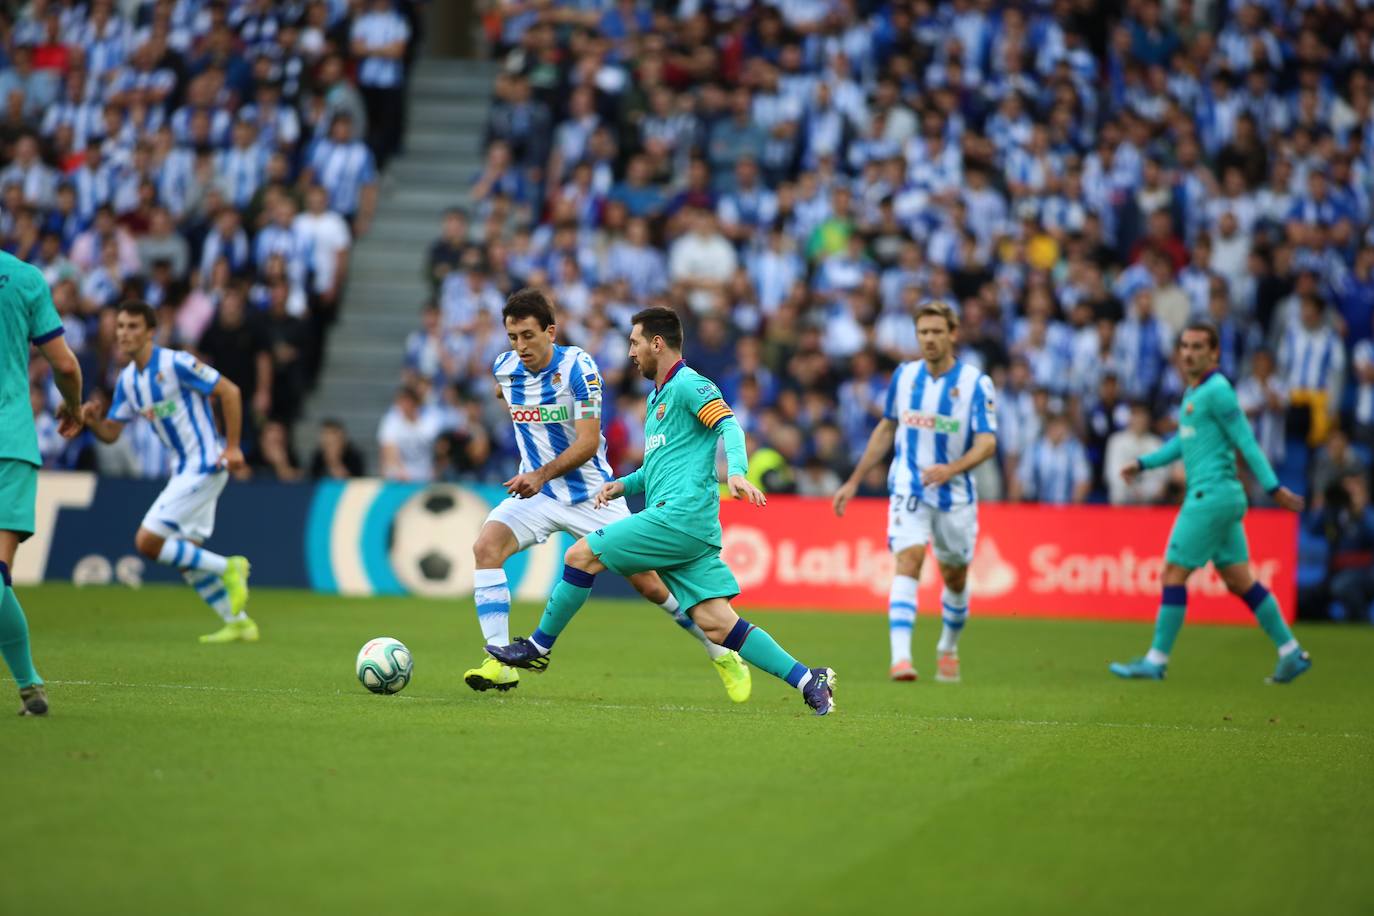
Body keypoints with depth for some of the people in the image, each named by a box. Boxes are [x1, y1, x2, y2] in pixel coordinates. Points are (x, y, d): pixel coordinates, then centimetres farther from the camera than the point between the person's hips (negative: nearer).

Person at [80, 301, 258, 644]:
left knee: (148, 541, -15)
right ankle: (239, 623, 21)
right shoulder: (127, 379, 8)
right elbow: (111, 432, 10)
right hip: (184, 468, 9)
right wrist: (93, 421, -13)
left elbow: (230, 391, -14)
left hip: (204, 464, -9)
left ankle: (228, 569, -2)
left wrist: (232, 447, -17)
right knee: (185, 557, 11)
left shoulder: (175, 363, -16)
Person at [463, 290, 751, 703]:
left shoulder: (578, 367, -20)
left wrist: (542, 475, -37)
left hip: (591, 494, -4)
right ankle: (500, 663, -25)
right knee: (486, 546, -24)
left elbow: (588, 442, -23)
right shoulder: (504, 368, -5)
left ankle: (722, 654, 21)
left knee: (648, 582, 0)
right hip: (535, 493, 4)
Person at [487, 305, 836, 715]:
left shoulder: (688, 385, -3)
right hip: (683, 523, 10)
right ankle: (808, 680, -4)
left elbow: (729, 426, -17)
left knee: (582, 555, -5)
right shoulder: (658, 396, 27)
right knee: (717, 623, 0)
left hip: (680, 514, -10)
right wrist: (624, 484, 19)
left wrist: (736, 472, -35)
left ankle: (538, 647, 7)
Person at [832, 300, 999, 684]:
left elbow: (987, 443, -16)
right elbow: (887, 428, 15)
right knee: (908, 560, -21)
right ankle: (900, 656, -30)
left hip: (955, 494, 0)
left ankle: (948, 648, 39)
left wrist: (951, 469, -34)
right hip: (908, 488, 0)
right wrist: (854, 481, 15)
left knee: (955, 578, 12)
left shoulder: (976, 384, -9)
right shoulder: (904, 375, 3)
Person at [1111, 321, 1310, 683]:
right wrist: (1144, 463, 23)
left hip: (1210, 495, -9)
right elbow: (1184, 440, 28)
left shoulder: (1217, 391, -12)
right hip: (1224, 498, 9)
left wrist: (1274, 488, -15)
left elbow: (1246, 441, -14)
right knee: (1239, 581, 10)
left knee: (1174, 573, -5)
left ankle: (1156, 660, 1)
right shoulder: (1193, 390, 16)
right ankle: (1291, 652, 11)